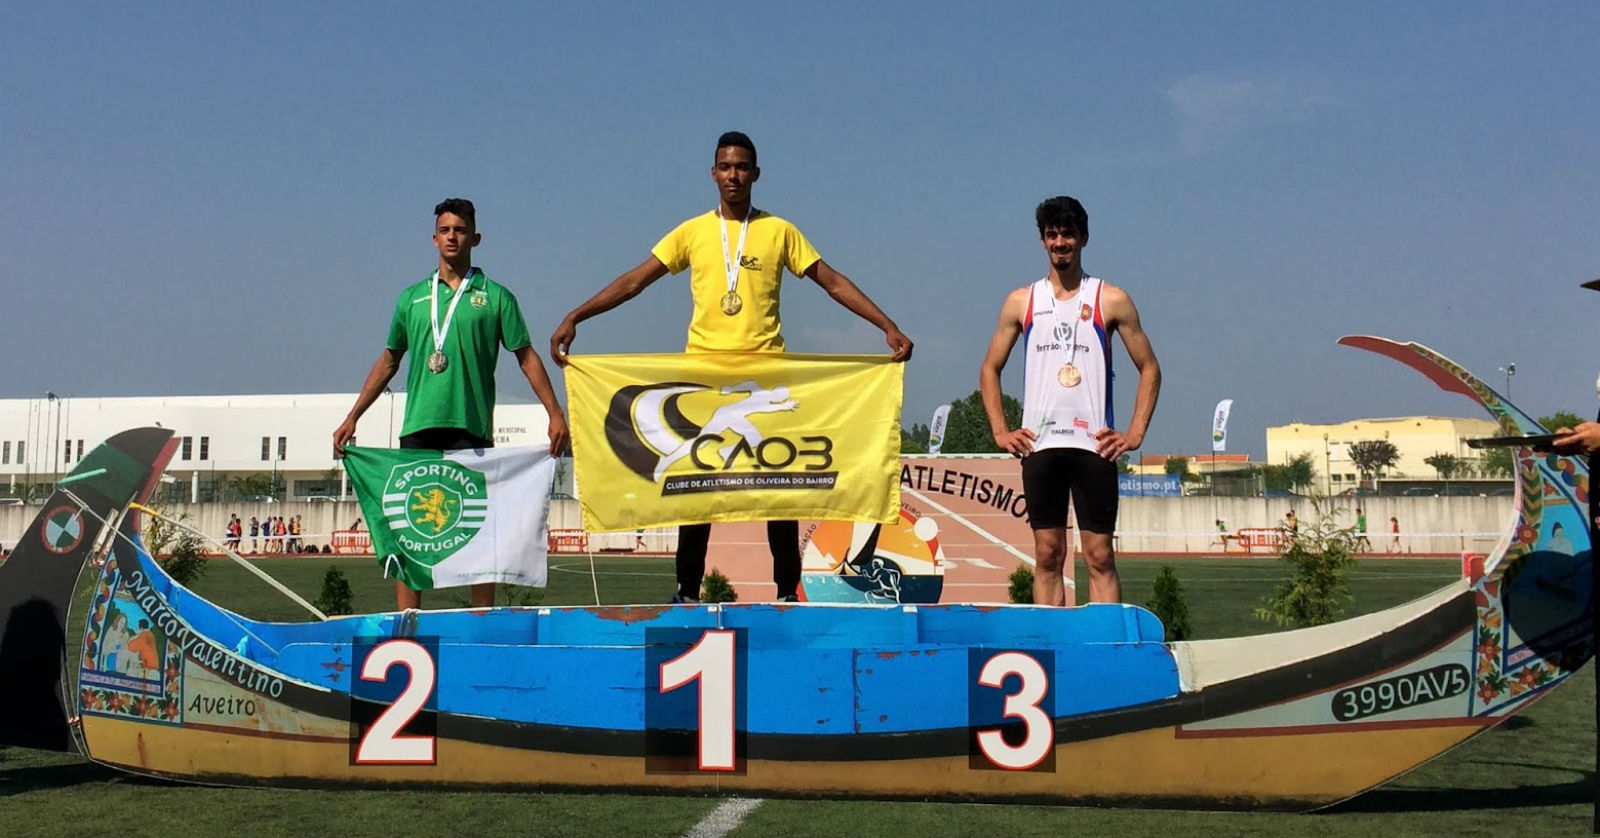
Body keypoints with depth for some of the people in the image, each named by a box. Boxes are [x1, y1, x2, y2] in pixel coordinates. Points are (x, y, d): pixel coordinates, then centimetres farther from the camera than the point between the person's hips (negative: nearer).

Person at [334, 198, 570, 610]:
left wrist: (555, 414, -5)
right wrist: (352, 417, 17)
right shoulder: (412, 297, 15)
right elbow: (388, 360, 21)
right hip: (418, 426, 3)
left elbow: (527, 356, 4)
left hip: (472, 427, -3)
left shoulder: (495, 297, 7)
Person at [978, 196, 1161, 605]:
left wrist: (1136, 433, 0)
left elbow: (1149, 368, 9)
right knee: (1047, 556, 4)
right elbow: (990, 370, 16)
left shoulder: (1111, 300, 5)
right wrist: (1000, 431, 5)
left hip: (1094, 445, -2)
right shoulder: (1021, 302, 10)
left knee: (1100, 557, -2)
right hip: (1039, 445, 2)